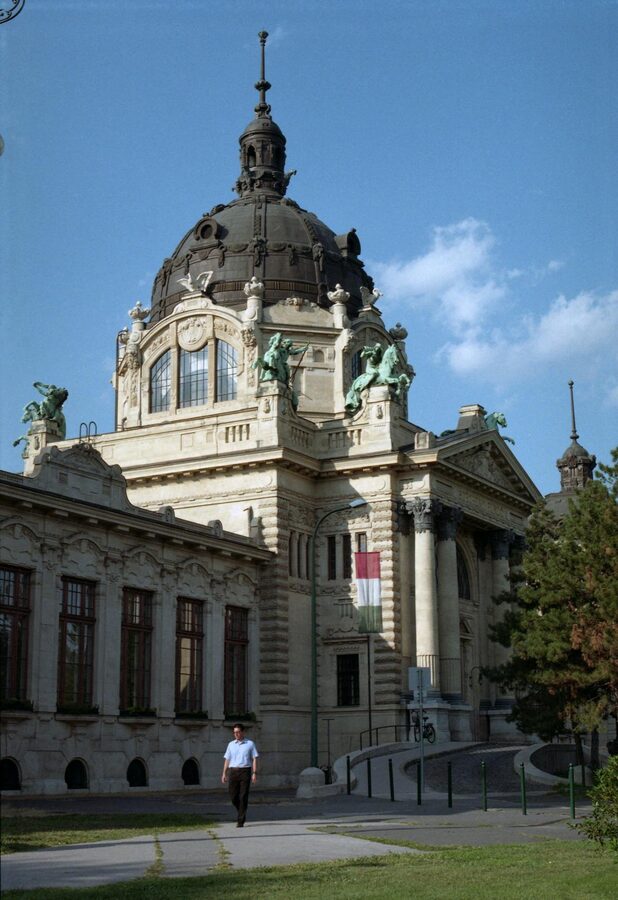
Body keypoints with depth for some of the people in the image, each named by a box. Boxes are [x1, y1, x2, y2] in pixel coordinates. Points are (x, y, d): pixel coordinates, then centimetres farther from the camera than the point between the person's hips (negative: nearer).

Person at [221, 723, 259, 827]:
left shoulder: (250, 744, 7)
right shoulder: (231, 744, 14)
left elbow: (254, 759, 3)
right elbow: (227, 759, 14)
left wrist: (254, 773, -7)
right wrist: (224, 773, 6)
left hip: (245, 771, -3)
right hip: (233, 771, 3)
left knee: (243, 797, -6)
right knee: (233, 796, 1)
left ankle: (241, 821, -2)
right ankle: (241, 812, 27)